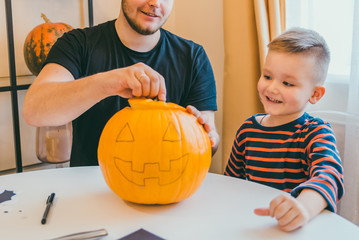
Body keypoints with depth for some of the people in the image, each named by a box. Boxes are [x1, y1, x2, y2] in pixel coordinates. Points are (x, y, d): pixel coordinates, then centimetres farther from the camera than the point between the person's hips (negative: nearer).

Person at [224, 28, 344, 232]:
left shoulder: (315, 133, -8)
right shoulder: (247, 129, 5)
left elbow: (329, 175, -27)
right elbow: (231, 180, 16)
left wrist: (304, 207, -47)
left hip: (295, 229, -4)